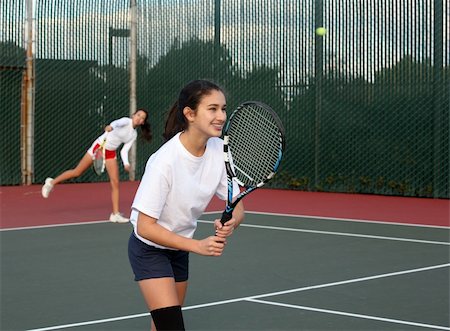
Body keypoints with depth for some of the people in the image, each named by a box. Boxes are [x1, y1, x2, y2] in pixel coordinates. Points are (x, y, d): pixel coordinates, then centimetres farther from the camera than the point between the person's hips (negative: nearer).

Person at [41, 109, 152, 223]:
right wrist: (110, 126, -60)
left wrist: (126, 164, -11)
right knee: (77, 172, 1)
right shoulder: (126, 121, -13)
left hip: (111, 153, 6)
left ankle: (115, 214, -1)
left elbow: (124, 151, 6)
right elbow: (118, 122, -37)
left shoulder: (134, 135, 7)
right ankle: (52, 182, 22)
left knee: (115, 183, -5)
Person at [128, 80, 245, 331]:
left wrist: (229, 224, -31)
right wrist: (198, 246, -34)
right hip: (149, 248, -7)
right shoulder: (166, 160, -31)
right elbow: (145, 227, -28)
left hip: (180, 248, 7)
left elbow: (237, 208, -8)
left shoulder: (220, 150, -13)